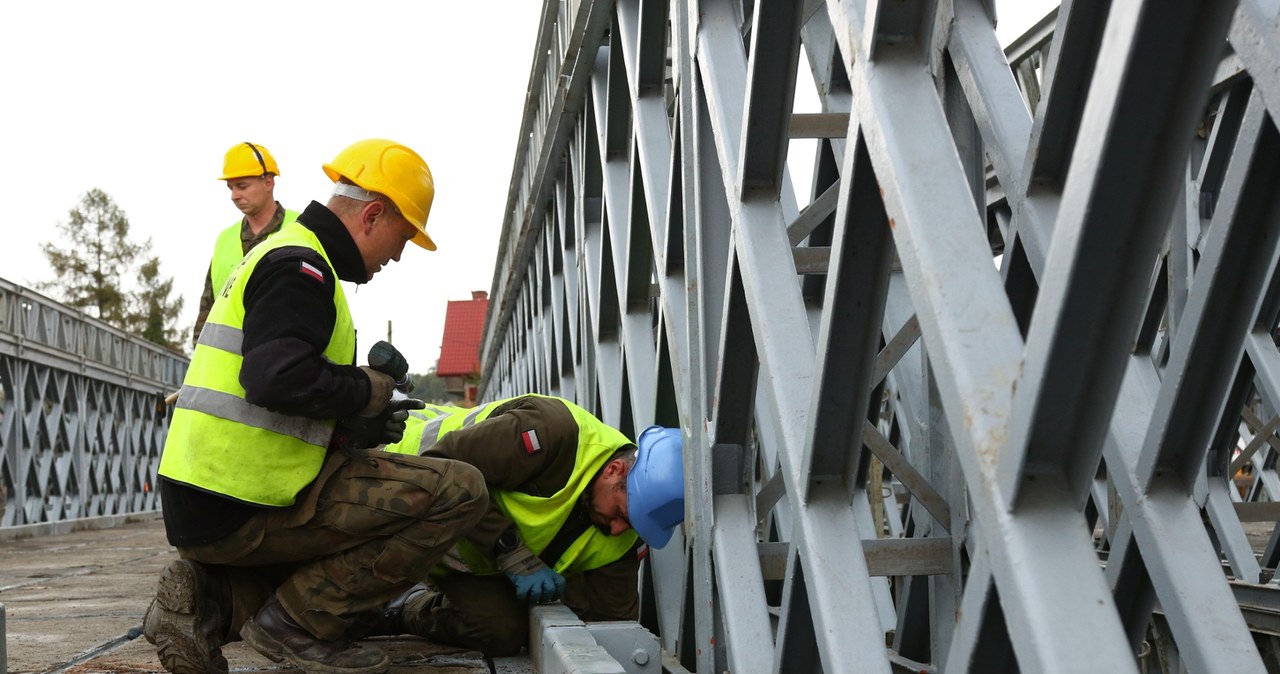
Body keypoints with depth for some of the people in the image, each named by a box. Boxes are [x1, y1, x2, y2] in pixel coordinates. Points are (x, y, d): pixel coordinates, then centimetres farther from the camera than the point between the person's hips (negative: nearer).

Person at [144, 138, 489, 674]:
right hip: (243, 508, -10)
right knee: (459, 491, -15)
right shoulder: (300, 264, -11)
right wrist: (369, 389, -11)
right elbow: (276, 379, -28)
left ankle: (210, 599, 9)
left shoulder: (281, 254, 21)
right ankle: (299, 620, -9)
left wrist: (360, 429, 11)